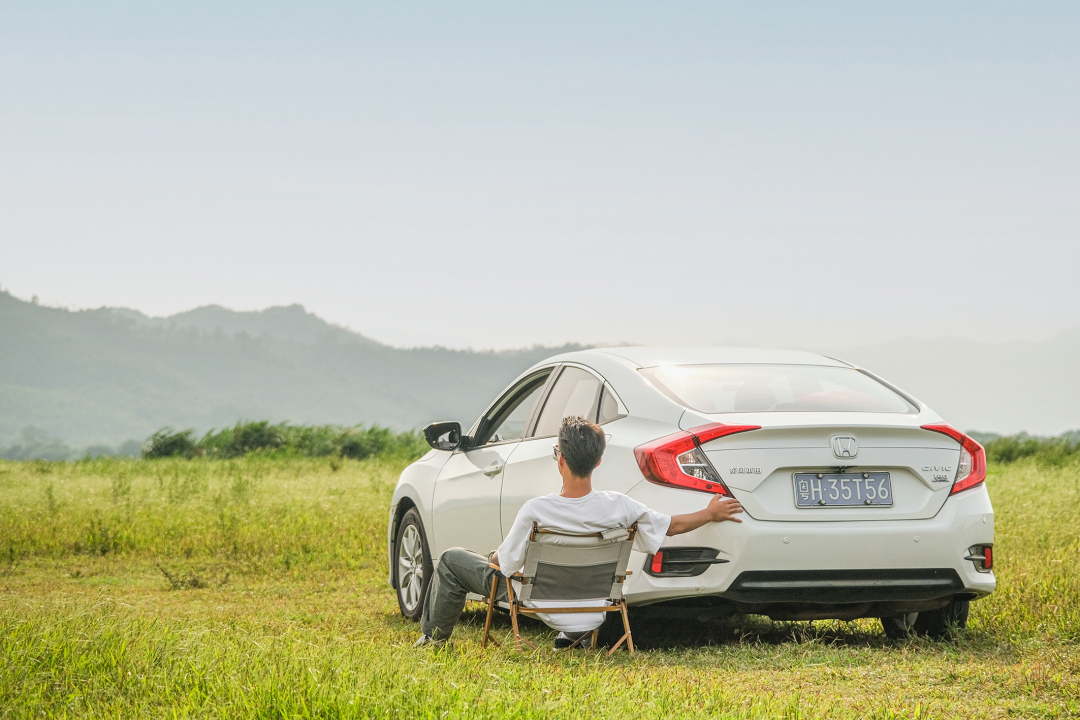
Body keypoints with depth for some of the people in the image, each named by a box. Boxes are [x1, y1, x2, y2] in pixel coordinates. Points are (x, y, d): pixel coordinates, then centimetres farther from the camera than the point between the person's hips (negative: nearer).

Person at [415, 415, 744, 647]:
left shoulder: (536, 511, -30)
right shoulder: (617, 506, -22)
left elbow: (505, 564, -17)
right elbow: (672, 525, -7)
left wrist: (492, 558, 7)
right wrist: (711, 513, 11)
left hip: (542, 603, -3)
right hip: (590, 614, 3)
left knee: (452, 560, 13)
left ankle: (434, 637, 28)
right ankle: (572, 634, 36)